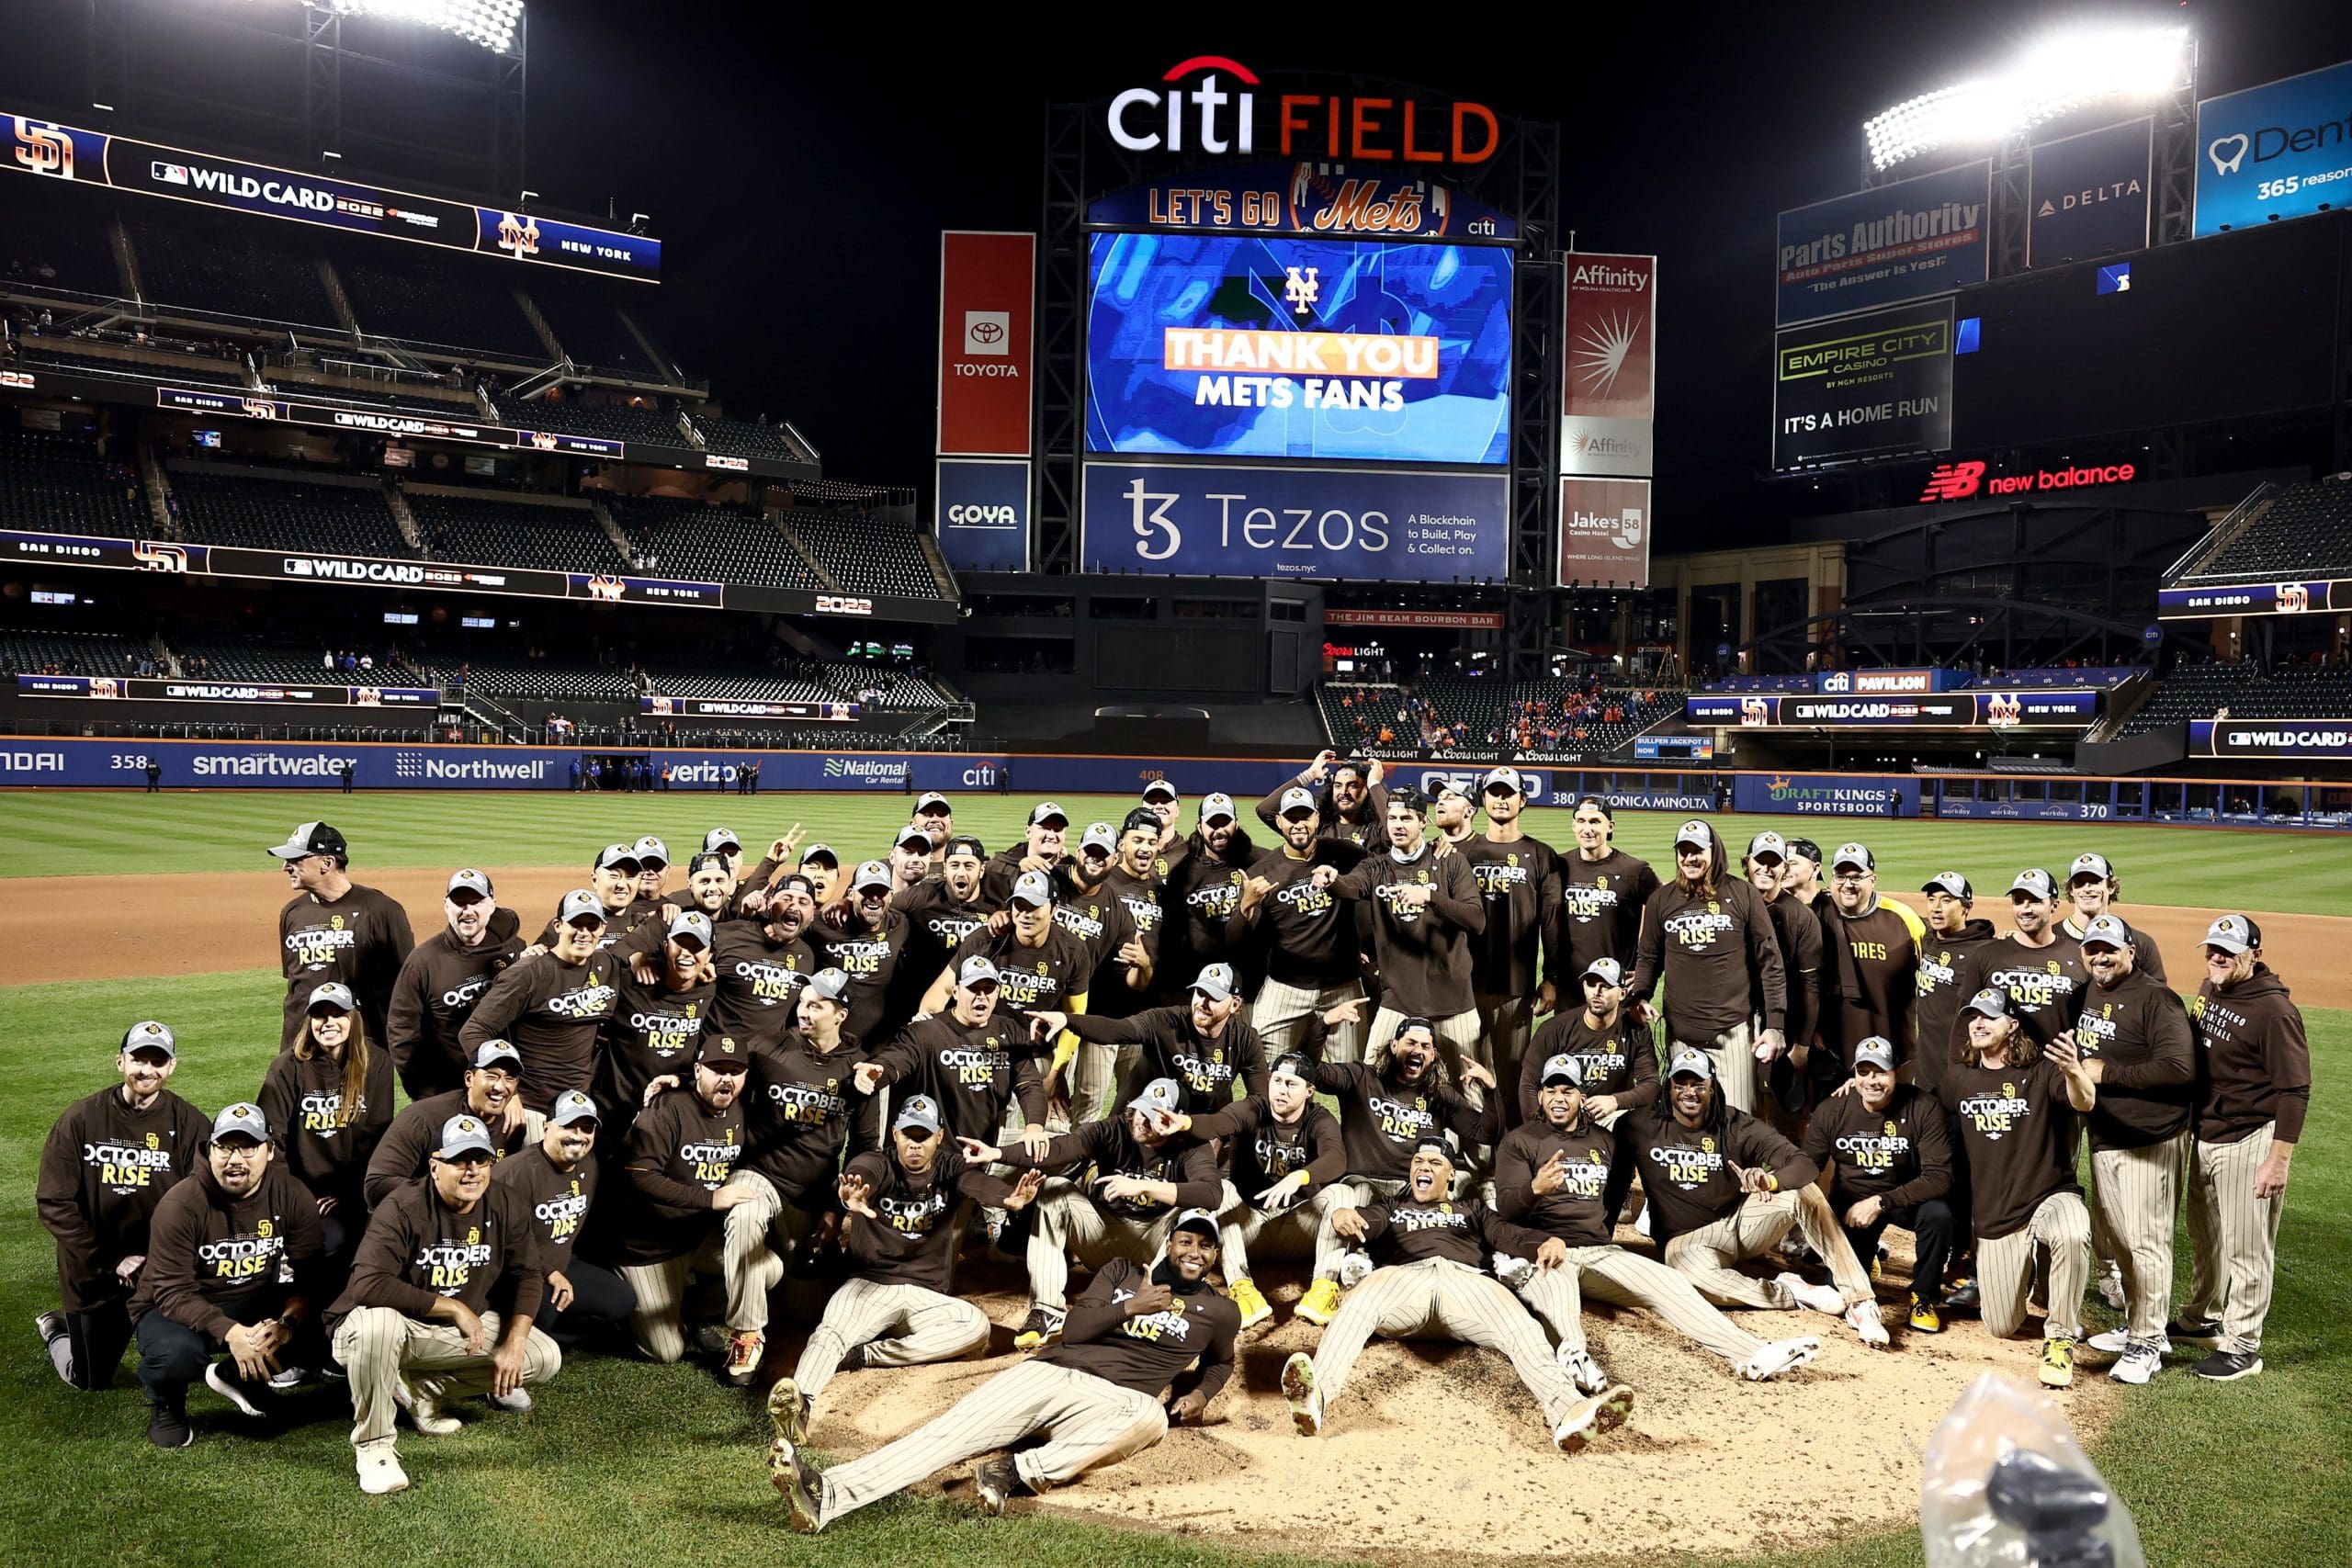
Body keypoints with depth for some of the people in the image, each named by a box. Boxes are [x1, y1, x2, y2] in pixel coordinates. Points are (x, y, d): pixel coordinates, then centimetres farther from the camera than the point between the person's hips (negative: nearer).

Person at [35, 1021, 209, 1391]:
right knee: (92, 1382, 15)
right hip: (93, 1273, 1)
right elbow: (54, 1203, -11)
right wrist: (110, 1263, -15)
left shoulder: (190, 1124, -11)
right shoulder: (80, 1120, -11)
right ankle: (57, 1330, 46)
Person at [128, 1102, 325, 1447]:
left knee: (318, 1315, -22)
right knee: (176, 1352, -37)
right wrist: (229, 1332, -38)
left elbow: (308, 1277, -13)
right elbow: (172, 1292, -24)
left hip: (254, 1304, 4)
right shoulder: (180, 1205, -20)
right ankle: (165, 1404, 3)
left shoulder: (293, 1197, -12)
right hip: (178, 1309, -3)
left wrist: (286, 1322, -35)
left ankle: (237, 1377, 5)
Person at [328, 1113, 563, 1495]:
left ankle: (425, 1388, 8)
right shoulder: (402, 1209, -23)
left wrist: (515, 1343, -14)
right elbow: (367, 1285, -34)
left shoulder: (506, 1205, -6)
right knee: (377, 1325, -41)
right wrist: (453, 1307, -31)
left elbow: (528, 1274, 0)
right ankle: (373, 1445, -18)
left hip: (464, 1330, 6)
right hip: (398, 1324, -5)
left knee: (546, 1359, -7)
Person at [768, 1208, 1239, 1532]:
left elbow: (1221, 1362, 32)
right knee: (949, 1433, -24)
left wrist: (1200, 1393, 12)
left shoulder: (1218, 1312, 14)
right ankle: (825, 1496, -42)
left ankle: (1019, 1473, -43)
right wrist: (1130, 1308, -5)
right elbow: (1072, 1331, 8)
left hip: (1109, 1400, -1)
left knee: (1152, 1415, -39)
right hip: (1048, 1372, 1)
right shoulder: (1122, 1271, 18)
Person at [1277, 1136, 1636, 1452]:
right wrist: (1343, 1215, -16)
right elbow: (1365, 1224, 12)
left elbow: (1509, 1234, 18)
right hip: (1403, 1277, -1)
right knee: (1358, 1305, -37)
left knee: (1521, 1327, -33)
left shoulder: (1472, 1210, 38)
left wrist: (1547, 1241, -8)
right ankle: (1316, 1396, -63)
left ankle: (1568, 1411, -60)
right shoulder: (1391, 1209, 36)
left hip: (1466, 1278, 1)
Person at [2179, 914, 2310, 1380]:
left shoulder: (2274, 1010, -19)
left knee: (2246, 1248, 1)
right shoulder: (2208, 989, 6)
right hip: (2203, 1136, 8)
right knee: (2204, 1238, 21)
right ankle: (2203, 1320, 37)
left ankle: (2242, 1347, 11)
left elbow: (2295, 1089, -19)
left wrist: (2279, 1159, -20)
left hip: (2249, 1143, -8)